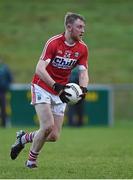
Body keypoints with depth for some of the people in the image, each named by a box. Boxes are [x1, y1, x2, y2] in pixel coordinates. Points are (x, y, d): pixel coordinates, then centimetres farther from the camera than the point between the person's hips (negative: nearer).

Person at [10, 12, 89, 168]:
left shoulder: (82, 48, -3)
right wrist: (56, 86, -38)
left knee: (54, 136, -2)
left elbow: (83, 72, -4)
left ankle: (23, 138, 25)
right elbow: (40, 69, -26)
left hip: (60, 91, 5)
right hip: (42, 87, -5)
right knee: (48, 126, -22)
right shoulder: (53, 42, -20)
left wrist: (83, 89, -26)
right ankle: (32, 159, 2)